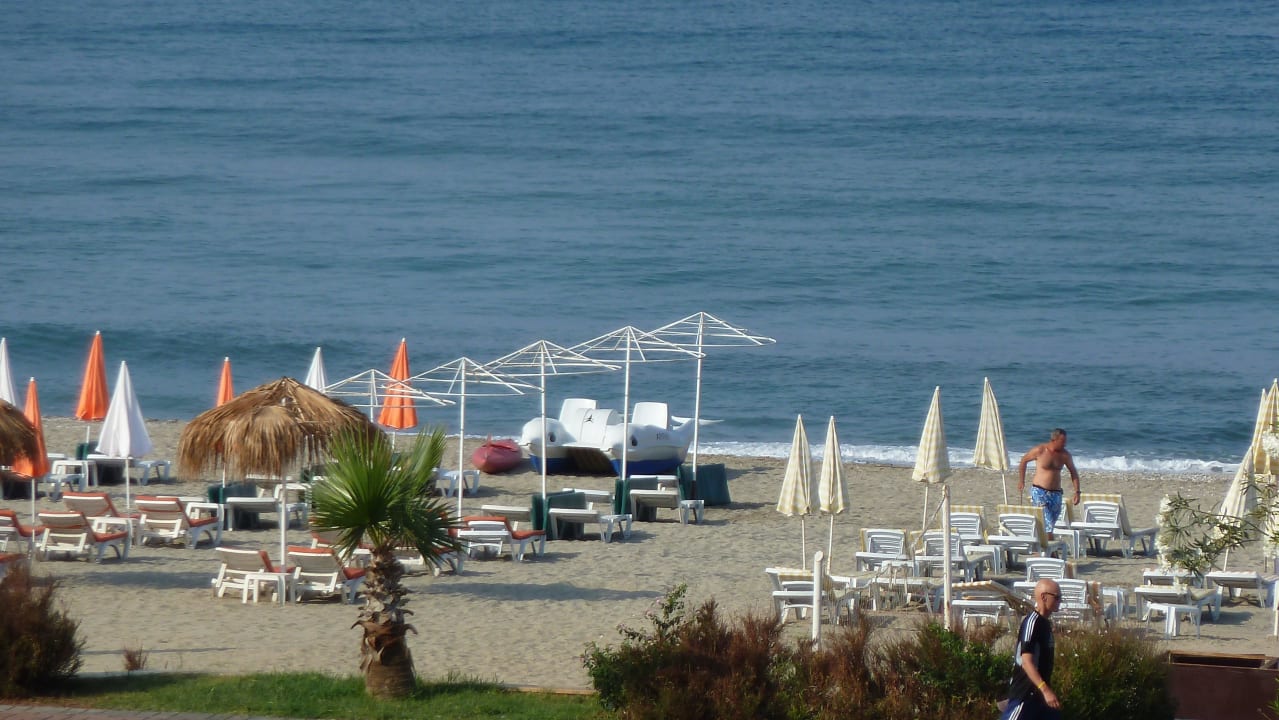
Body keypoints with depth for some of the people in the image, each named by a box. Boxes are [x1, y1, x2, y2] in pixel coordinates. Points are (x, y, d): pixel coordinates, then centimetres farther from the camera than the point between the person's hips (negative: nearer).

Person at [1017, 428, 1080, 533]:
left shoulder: (1065, 455, 2)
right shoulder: (1039, 451, -8)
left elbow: (1073, 472, 11)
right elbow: (1024, 460, 7)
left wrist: (1077, 492, 2)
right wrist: (1021, 481, 7)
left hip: (1055, 493, 5)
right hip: (1039, 492, -5)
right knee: (1047, 524, -16)